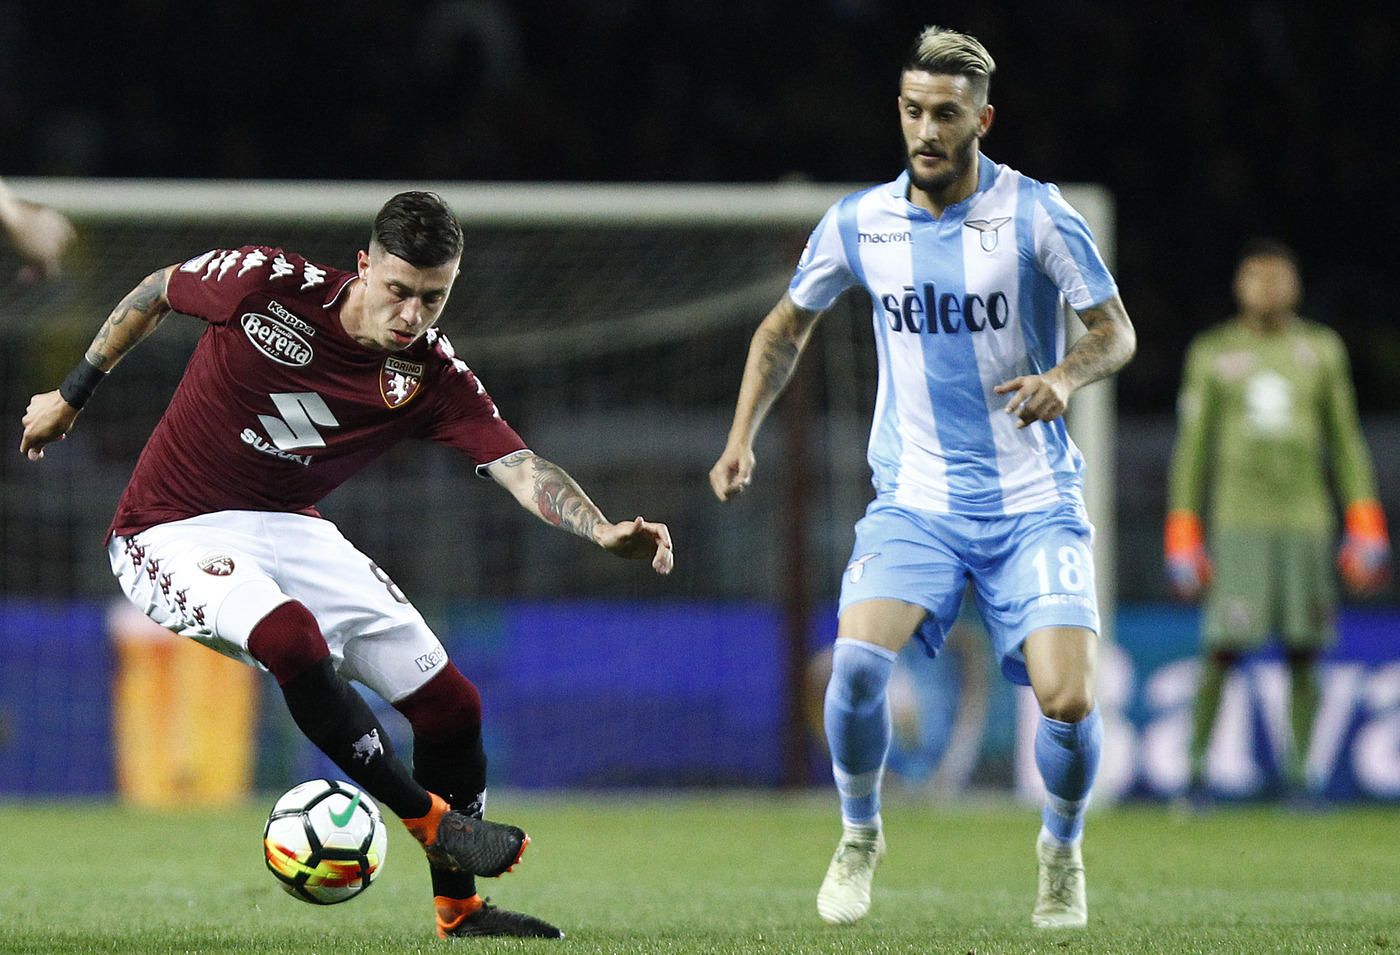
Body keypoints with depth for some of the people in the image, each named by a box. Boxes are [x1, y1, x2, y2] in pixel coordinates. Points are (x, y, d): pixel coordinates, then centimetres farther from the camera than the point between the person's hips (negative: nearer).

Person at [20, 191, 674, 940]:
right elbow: (155, 293, 0)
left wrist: (602, 532, -40)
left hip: (292, 532, 5)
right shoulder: (267, 284, -19)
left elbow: (518, 467, -22)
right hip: (174, 534, -5)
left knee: (452, 706, -3)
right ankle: (432, 822, -21)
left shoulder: (432, 376, -10)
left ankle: (458, 908, 16)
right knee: (291, 634, -36)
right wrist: (74, 393, 8)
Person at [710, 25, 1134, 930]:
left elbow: (1116, 330, -3)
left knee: (1068, 699, -15)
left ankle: (1062, 851, 18)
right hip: (915, 502, 2)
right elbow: (786, 327, 17)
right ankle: (860, 837, 5)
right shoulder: (858, 222, 0)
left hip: (1033, 504, -2)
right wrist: (742, 437, 6)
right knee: (857, 658, -24)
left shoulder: (1036, 213, -8)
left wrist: (1064, 377, -25)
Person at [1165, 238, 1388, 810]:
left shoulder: (1322, 350, 9)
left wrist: (1365, 528, 5)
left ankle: (1298, 776, 7)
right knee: (1222, 651, -9)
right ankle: (1196, 772, 0)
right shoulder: (1211, 355, 4)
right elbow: (1192, 447, 6)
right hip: (1238, 521, -2)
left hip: (1306, 521, 2)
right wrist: (1182, 539, 1)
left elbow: (1346, 442, 12)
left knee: (1303, 653, -1)